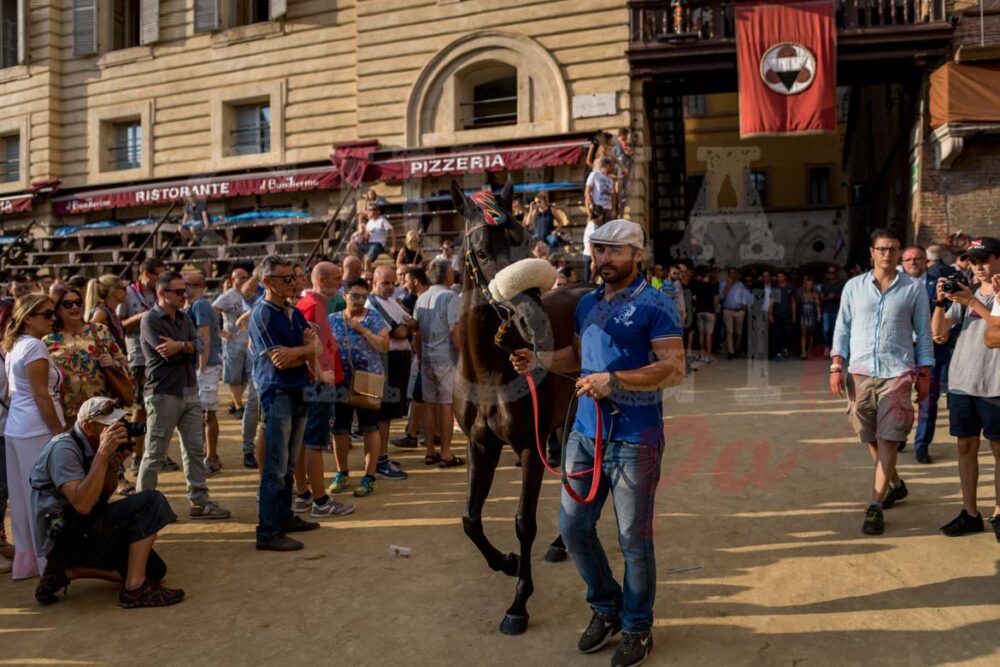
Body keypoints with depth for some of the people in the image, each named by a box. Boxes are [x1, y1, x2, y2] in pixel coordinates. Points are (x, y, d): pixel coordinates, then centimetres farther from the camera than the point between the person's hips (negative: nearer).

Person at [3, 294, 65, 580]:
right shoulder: (35, 346, -13)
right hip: (37, 430, -9)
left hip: (16, 428, 9)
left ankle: (26, 559, 22)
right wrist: (61, 432, -13)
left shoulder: (14, 346, 15)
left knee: (24, 497, 14)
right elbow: (41, 395, -16)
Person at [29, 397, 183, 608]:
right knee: (150, 501, -21)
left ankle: (68, 571, 8)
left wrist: (113, 467, -7)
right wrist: (102, 455, -31)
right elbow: (82, 504, -31)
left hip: (83, 531, 9)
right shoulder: (63, 448, -20)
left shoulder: (90, 446, 7)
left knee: (154, 570, 7)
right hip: (64, 539, -9)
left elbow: (101, 500, 10)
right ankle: (134, 589, -18)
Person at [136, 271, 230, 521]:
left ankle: (199, 502, 14)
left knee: (195, 449, 8)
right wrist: (189, 348, -3)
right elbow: (169, 355, -18)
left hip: (189, 391, 7)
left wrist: (181, 346, -20)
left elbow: (198, 345, -1)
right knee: (155, 454, 2)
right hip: (163, 394, -7)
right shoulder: (151, 320, -8)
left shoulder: (184, 318, 13)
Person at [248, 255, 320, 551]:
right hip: (276, 393, -8)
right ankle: (268, 532, -1)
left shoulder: (295, 313, 13)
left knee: (289, 464, 15)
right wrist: (306, 350, -2)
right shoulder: (262, 314, -11)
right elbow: (280, 360, -16)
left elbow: (314, 349, 5)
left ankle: (284, 517, 27)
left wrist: (294, 352, -15)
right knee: (276, 466, -6)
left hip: (298, 392, 8)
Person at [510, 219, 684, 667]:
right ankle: (606, 608, 35)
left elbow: (674, 369, -16)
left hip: (634, 440, -7)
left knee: (633, 539, 5)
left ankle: (637, 628, 27)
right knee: (574, 527, 12)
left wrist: (614, 380, -24)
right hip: (585, 432, 7)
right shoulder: (587, 303, 12)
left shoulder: (654, 306, -10)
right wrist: (539, 360, 5)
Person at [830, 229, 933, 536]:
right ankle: (895, 484, 36)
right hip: (860, 372, 2)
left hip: (897, 373, -2)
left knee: (887, 440, -7)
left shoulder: (914, 289, 4)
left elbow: (923, 334, 7)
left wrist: (924, 374, 3)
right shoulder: (854, 286, 7)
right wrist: (837, 367, 0)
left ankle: (875, 507, -3)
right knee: (871, 439, 11)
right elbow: (842, 329, 8)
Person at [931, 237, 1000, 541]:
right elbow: (938, 331, 6)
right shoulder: (966, 293, 13)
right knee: (966, 447, 7)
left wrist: (973, 302, -21)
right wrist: (941, 301, -8)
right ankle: (970, 513, 15)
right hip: (961, 382, 5)